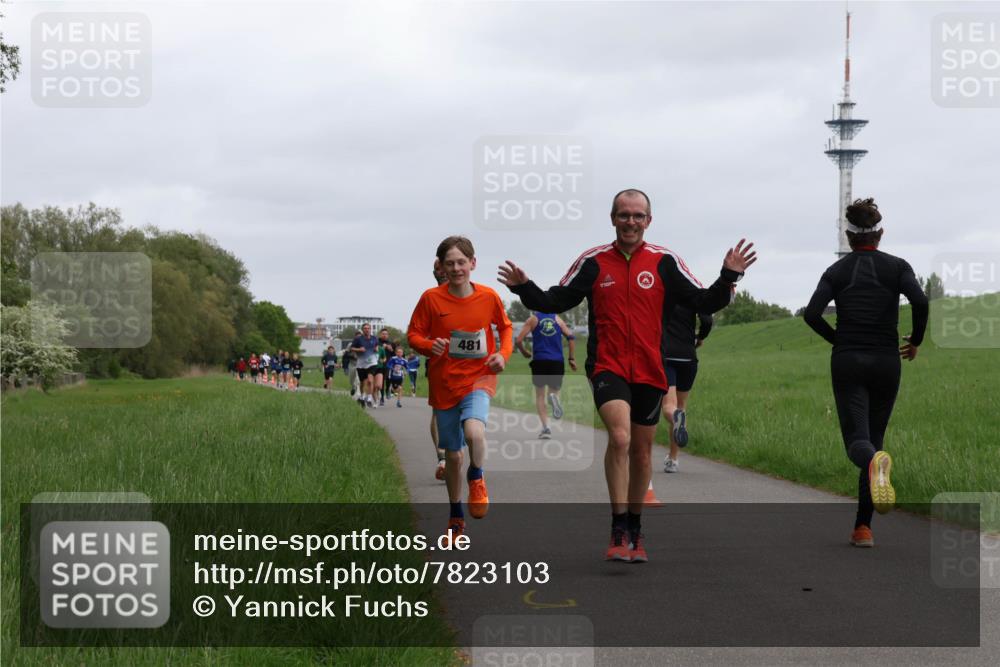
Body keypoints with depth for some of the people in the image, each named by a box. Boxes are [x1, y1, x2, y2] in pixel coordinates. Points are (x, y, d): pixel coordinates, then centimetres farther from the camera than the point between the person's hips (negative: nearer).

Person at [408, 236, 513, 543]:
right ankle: (456, 515, 32)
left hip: (479, 377, -1)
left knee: (473, 431, -31)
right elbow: (413, 334, 1)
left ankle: (476, 478, 1)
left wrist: (503, 353, -4)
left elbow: (505, 327, 13)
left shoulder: (489, 297, -3)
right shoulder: (431, 298, -6)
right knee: (452, 453, 11)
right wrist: (430, 346, -20)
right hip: (444, 383, 1)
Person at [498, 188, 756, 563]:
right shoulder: (593, 262, 3)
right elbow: (556, 301, 7)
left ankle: (635, 529, 28)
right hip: (608, 367, -2)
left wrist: (728, 277, -13)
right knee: (620, 437, -23)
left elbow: (705, 303, 3)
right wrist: (524, 288, -9)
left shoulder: (665, 262, 3)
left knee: (641, 450, 11)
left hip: (650, 372, 2)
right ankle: (619, 530, -18)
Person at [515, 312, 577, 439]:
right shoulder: (557, 318, 11)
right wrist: (572, 359, 7)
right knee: (554, 391, 18)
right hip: (557, 362, 2)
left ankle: (545, 427, -5)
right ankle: (553, 397, -21)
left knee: (540, 396, 11)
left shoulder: (533, 319, 4)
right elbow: (571, 337, 3)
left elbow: (518, 341, -3)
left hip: (539, 361, -2)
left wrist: (524, 352, 17)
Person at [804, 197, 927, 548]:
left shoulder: (837, 271, 3)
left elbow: (811, 314, -9)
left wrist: (838, 339, 8)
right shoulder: (897, 266, 2)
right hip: (886, 362, 1)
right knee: (875, 438, 13)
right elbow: (920, 301, -16)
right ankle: (862, 526, 8)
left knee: (858, 441, -6)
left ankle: (876, 462, -46)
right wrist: (916, 340, 1)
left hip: (847, 362, -1)